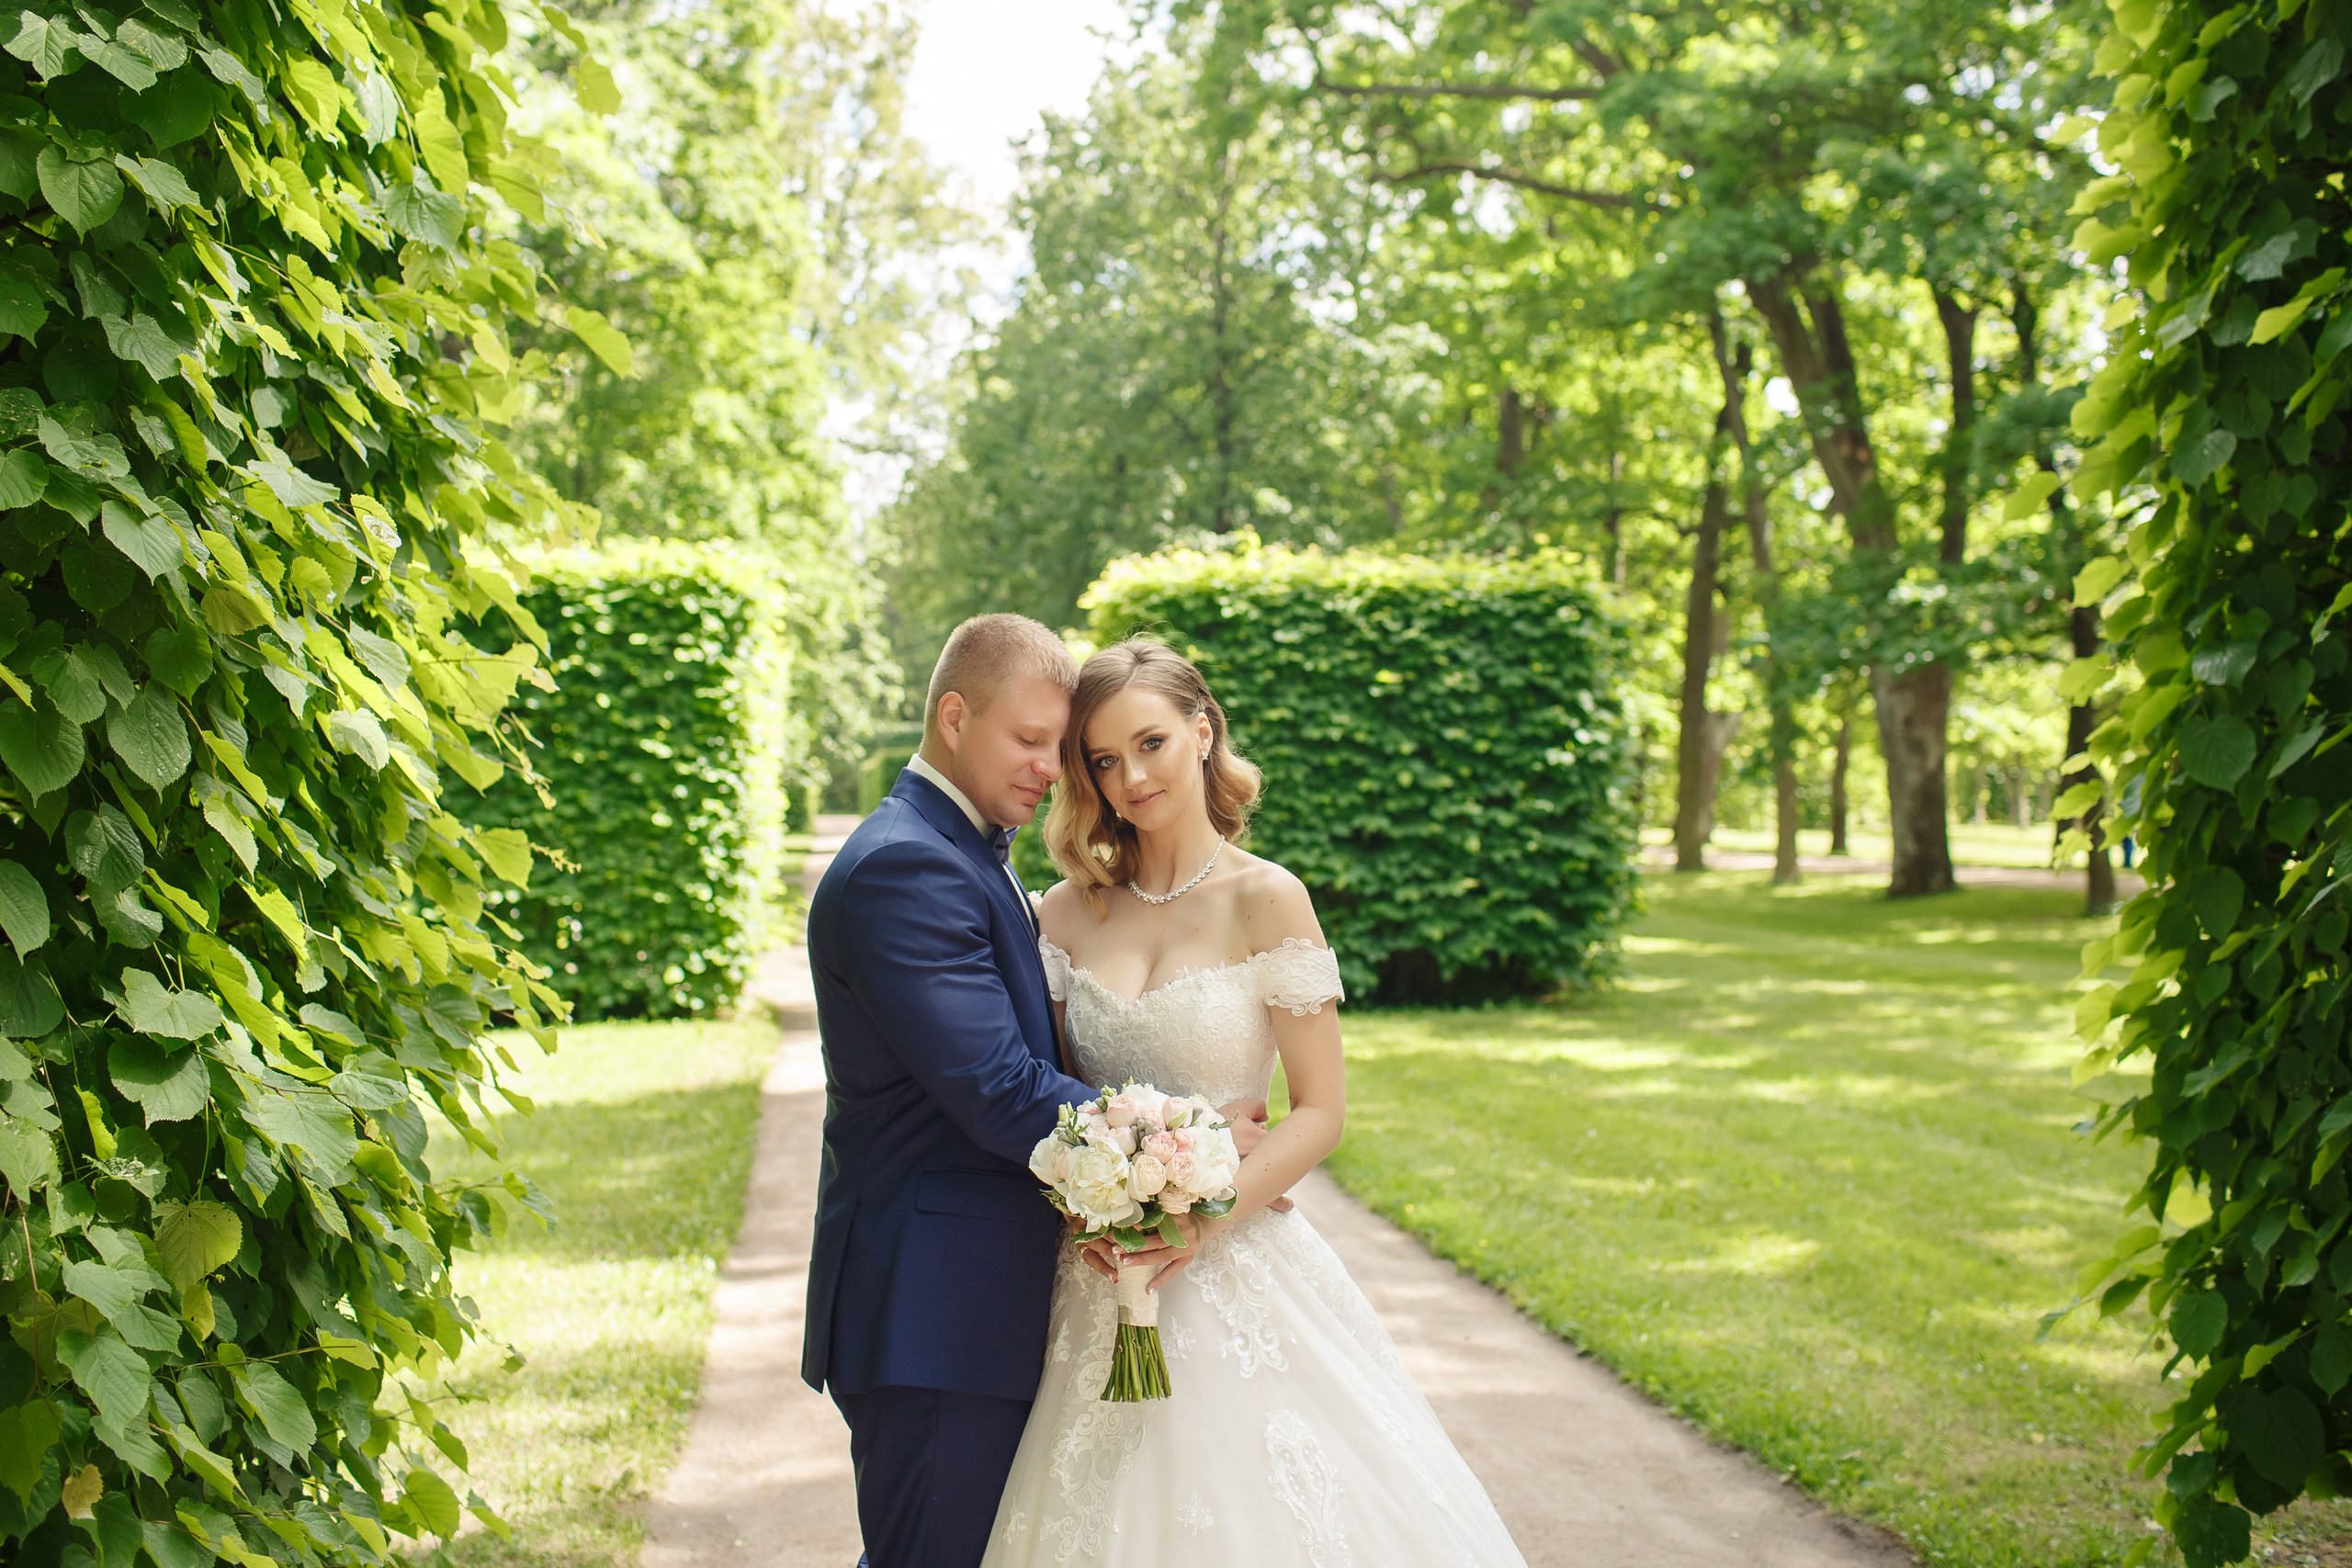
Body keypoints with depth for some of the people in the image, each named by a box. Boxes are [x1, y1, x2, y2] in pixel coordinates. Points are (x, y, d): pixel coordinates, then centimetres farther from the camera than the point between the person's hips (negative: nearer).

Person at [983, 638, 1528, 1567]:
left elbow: (1319, 1111, -7)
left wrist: (1205, 1218, -19)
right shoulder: (1069, 911, 4)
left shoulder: (1265, 900, -6)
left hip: (1237, 1272, -3)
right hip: (1102, 1275, 3)